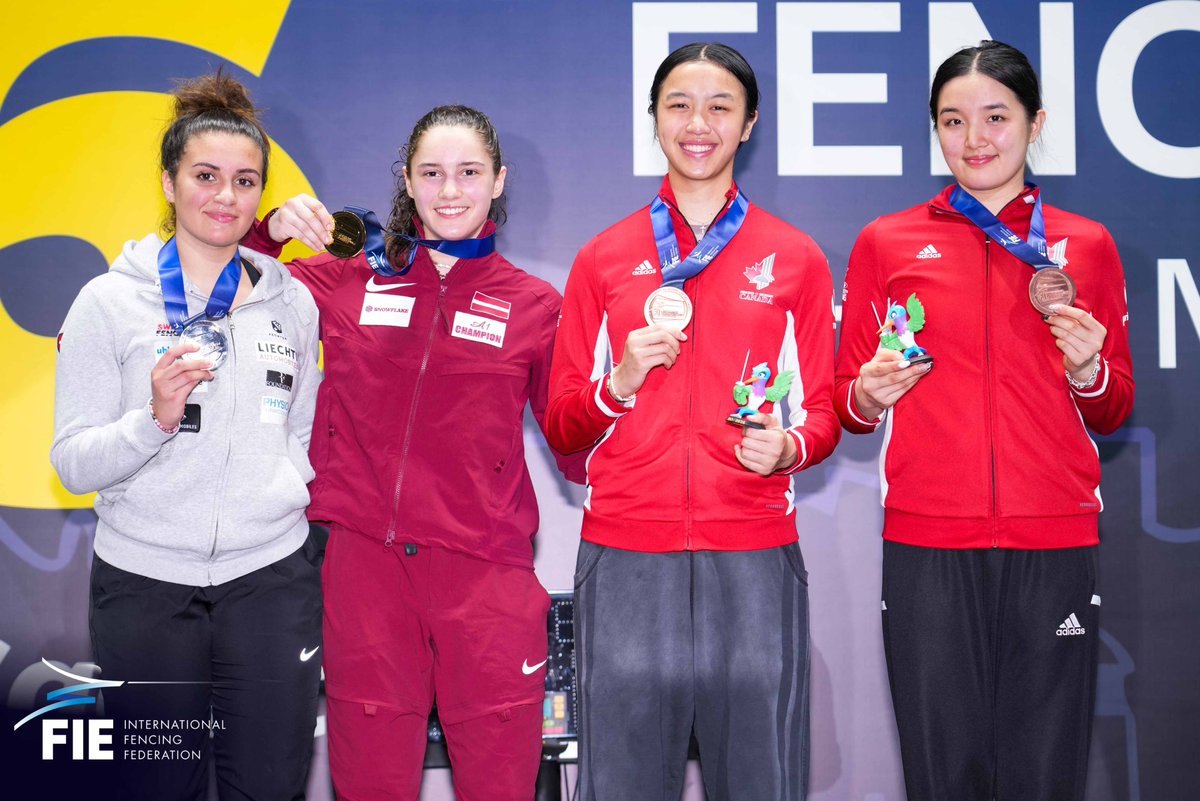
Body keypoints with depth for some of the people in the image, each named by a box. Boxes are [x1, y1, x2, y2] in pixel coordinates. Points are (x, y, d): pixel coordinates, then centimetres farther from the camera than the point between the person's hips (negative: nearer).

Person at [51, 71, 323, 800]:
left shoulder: (294, 303, 8)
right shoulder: (110, 302, -1)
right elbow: (74, 464, -4)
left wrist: (293, 501, 3)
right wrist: (155, 418, -20)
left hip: (271, 579, 2)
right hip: (144, 584, -2)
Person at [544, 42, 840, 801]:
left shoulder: (795, 258, 9)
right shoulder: (604, 259, 10)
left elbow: (825, 411, 11)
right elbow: (562, 428, 11)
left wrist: (789, 446, -10)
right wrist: (618, 383, -9)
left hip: (754, 554, 0)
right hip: (624, 555, 1)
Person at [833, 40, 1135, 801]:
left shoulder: (1086, 245, 10)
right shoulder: (886, 243, 7)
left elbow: (1115, 411, 16)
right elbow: (848, 403, 12)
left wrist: (1089, 372, -5)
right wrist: (871, 393, -10)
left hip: (1056, 544, 1)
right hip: (927, 545, -1)